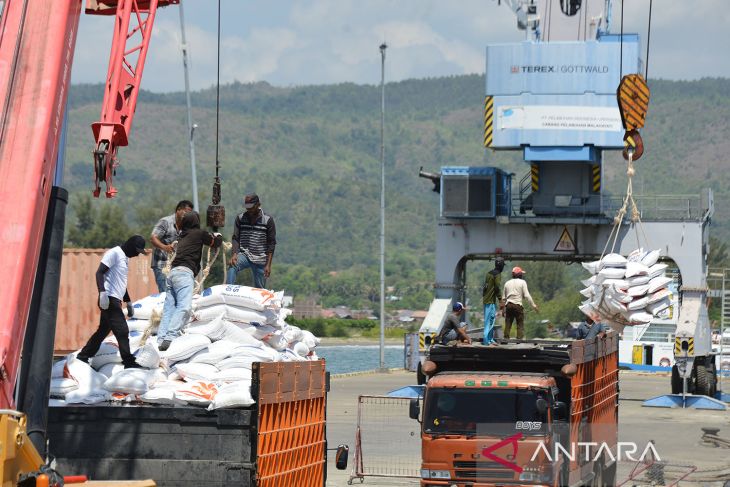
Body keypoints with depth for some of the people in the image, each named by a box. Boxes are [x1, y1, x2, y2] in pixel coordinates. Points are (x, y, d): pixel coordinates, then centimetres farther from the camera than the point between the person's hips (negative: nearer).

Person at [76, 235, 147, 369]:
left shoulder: (125, 258, 21)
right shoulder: (114, 253, -9)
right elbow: (99, 272, -17)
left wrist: (128, 302, 29)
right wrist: (102, 292, -28)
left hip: (115, 300, 10)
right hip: (110, 299, -10)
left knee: (103, 331, 13)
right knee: (122, 330, -12)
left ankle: (83, 356, 20)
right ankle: (129, 362, -12)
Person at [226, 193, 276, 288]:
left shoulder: (268, 220, -1)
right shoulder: (240, 218, 4)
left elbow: (271, 244, 0)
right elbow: (235, 238, 3)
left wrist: (268, 265, -7)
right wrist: (234, 254, -17)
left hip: (260, 260, 0)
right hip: (244, 255, 0)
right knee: (232, 267, -32)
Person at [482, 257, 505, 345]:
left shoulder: (489, 273, 15)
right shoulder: (497, 274, -12)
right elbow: (498, 288, -17)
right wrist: (501, 300, -15)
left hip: (486, 300, 9)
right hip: (491, 301, -9)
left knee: (490, 321, 14)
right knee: (489, 321, -8)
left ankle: (490, 339, 18)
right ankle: (487, 340, -10)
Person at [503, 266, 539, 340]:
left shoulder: (507, 283, 14)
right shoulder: (522, 282, 0)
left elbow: (504, 297, 16)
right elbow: (527, 295, -7)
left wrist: (502, 308, 22)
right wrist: (533, 305, -3)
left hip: (508, 305, 4)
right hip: (518, 305, -4)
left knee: (508, 324, 6)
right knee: (520, 324, -1)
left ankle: (506, 338, 2)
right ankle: (519, 338, -10)